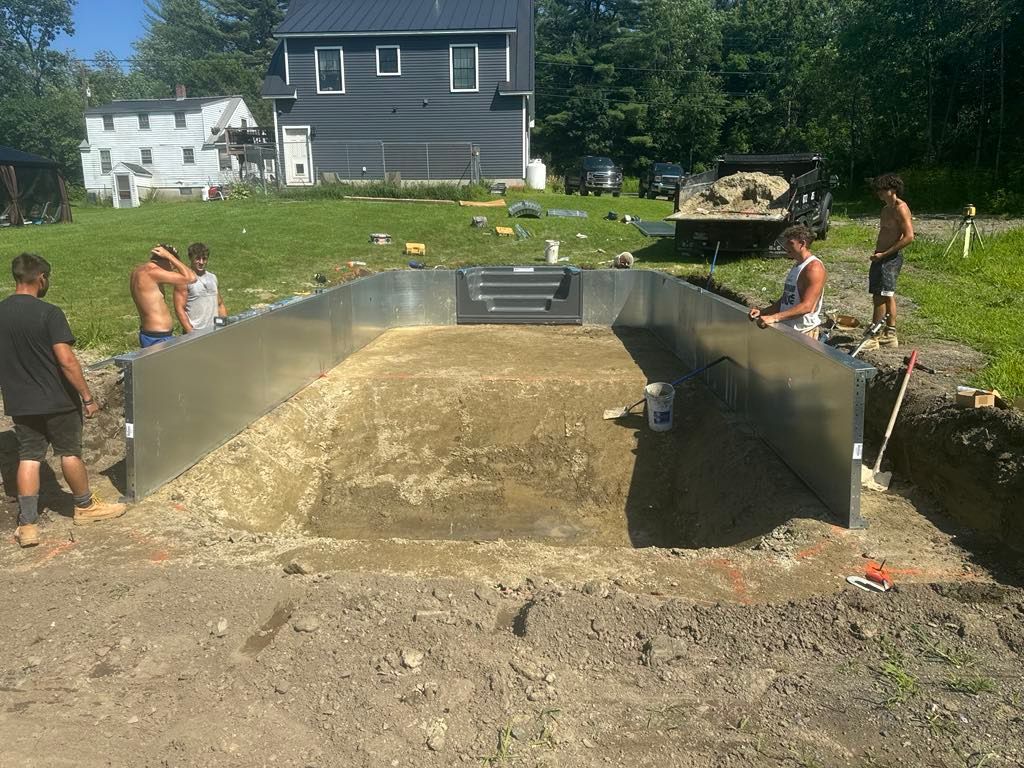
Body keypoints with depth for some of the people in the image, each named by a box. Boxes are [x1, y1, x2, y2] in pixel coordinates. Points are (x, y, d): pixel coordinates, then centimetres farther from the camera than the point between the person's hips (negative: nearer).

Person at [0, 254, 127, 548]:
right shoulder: (49, 313, -18)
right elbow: (67, 361, -22)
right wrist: (88, 397, -15)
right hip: (57, 400, -5)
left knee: (28, 457, 11)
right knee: (70, 453, 12)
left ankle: (27, 524, 10)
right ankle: (85, 507, 30)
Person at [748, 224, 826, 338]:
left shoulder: (814, 268, -15)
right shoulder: (797, 266, 15)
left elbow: (806, 306, -24)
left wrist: (774, 318, -31)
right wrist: (762, 312, 4)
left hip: (803, 332, -9)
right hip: (787, 329, 9)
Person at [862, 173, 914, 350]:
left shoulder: (900, 208, -14)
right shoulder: (886, 209, 16)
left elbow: (909, 237, -20)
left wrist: (884, 254, -20)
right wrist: (877, 252, 10)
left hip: (891, 257, -10)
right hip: (881, 257, 10)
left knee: (879, 297, -10)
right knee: (887, 296, 15)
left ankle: (873, 337, -7)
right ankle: (890, 335, 23)